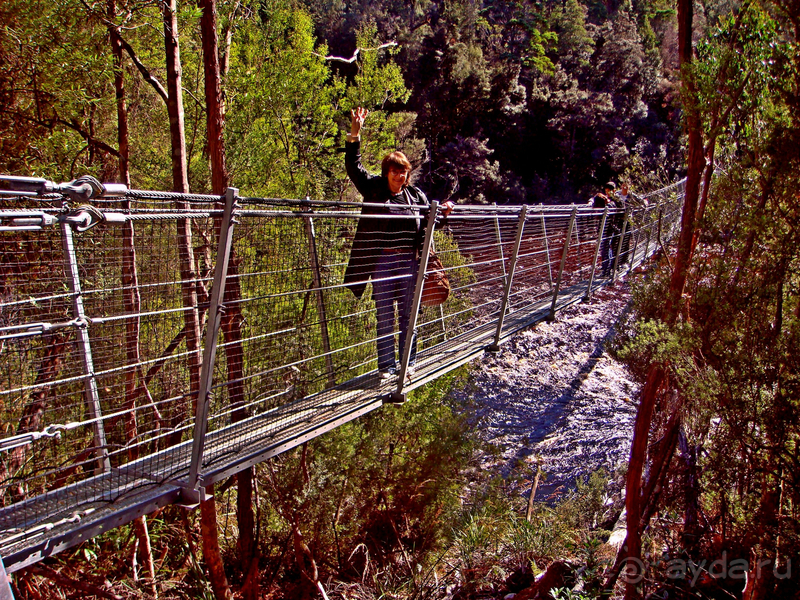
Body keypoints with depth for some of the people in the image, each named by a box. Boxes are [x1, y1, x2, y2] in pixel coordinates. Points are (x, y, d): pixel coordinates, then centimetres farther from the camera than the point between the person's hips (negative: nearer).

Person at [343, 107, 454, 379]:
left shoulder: (416, 194, 11)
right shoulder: (374, 188, 3)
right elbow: (353, 166, -1)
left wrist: (443, 212, 3)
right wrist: (355, 134, -11)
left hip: (409, 261, 2)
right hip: (382, 261, -2)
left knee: (408, 314, 9)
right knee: (384, 315, 4)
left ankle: (408, 363, 20)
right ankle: (386, 365, 13)